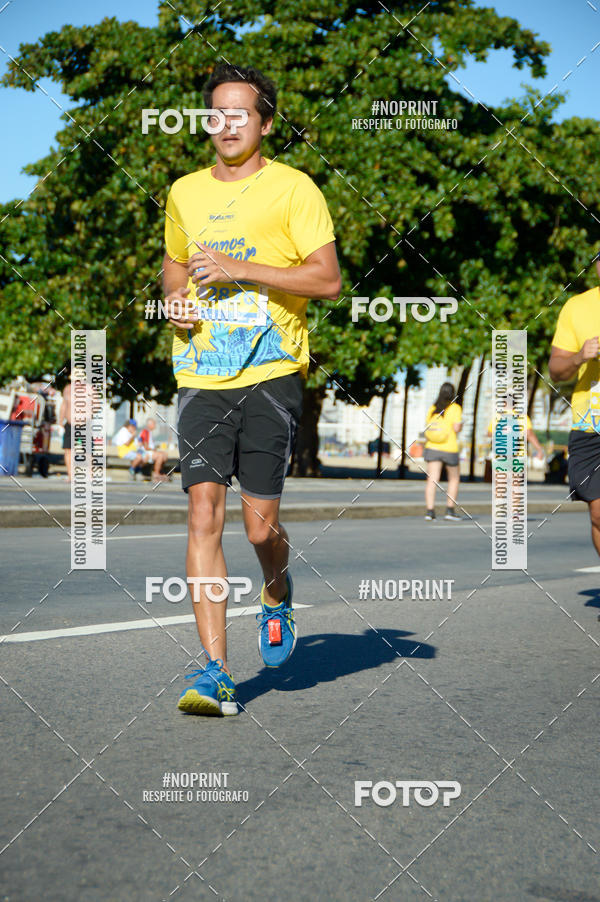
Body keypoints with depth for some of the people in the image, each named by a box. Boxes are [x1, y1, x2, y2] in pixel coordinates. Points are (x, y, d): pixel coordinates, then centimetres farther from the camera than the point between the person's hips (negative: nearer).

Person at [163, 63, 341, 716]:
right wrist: (176, 300, 9)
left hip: (271, 373, -3)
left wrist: (238, 268, -13)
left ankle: (276, 597, 33)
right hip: (200, 376, 4)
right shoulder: (184, 193, 16)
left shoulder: (292, 188, 1)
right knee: (203, 512, -10)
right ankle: (215, 671, -7)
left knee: (260, 527, -4)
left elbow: (328, 279, -6)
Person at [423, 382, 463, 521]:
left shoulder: (432, 408, 8)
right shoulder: (455, 408, -6)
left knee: (432, 480, -2)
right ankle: (450, 510, 11)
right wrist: (461, 425, 6)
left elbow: (427, 429, 8)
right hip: (450, 448, -3)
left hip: (432, 447, 3)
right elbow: (456, 428, -13)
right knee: (454, 478, 14)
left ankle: (429, 511, -10)